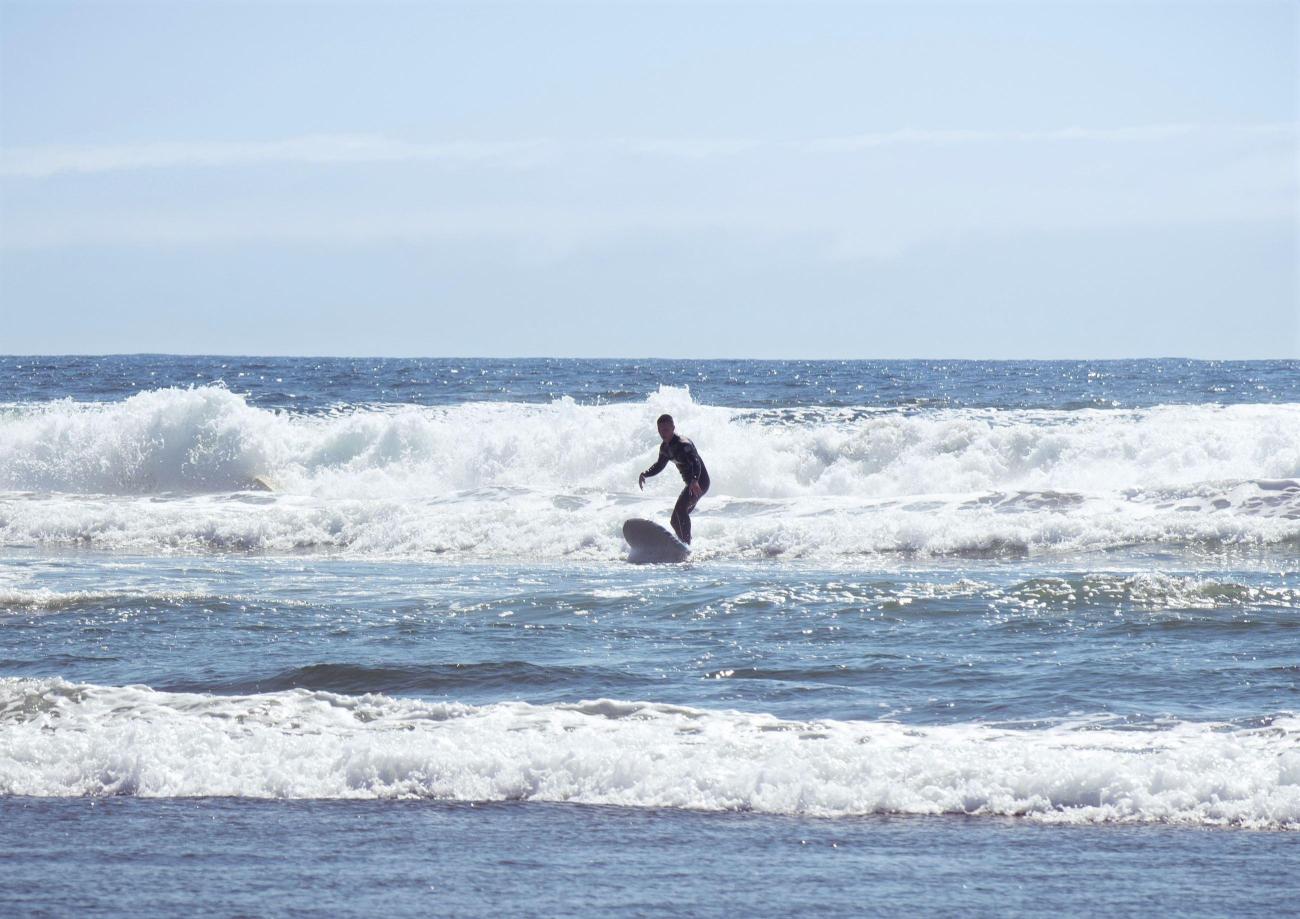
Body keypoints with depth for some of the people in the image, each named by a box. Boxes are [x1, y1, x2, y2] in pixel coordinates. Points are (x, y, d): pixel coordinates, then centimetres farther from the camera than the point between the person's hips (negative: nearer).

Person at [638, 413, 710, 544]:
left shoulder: (683, 444, -23)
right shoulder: (665, 447, 6)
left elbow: (696, 462, -37)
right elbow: (659, 466, 22)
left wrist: (694, 480, -55)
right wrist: (644, 475, 4)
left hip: (700, 481, -10)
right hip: (690, 483, 10)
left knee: (680, 509, -30)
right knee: (675, 520, 15)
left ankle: (687, 544, -33)